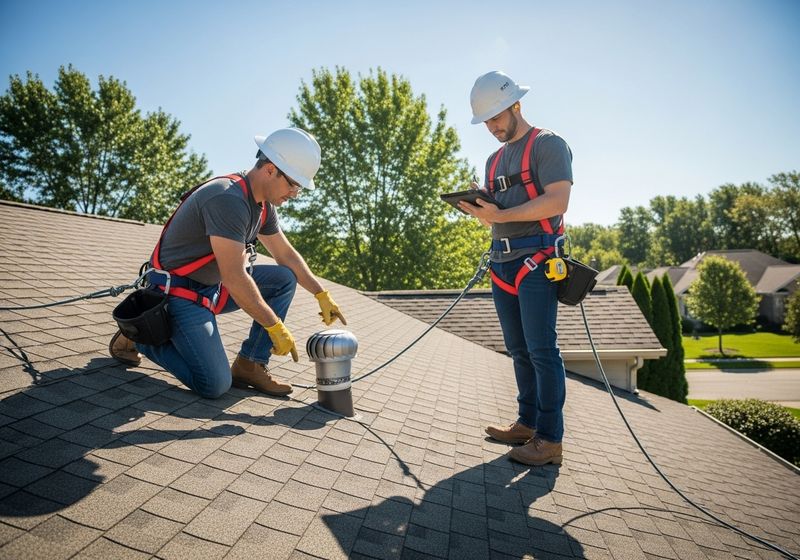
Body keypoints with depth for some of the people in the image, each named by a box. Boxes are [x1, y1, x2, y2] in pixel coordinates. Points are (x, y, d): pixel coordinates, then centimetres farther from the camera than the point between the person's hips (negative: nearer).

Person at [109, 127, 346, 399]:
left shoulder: (264, 205, 2)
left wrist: (322, 295, 6)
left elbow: (287, 255, 13)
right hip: (177, 292, -9)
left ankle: (249, 365, 1)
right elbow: (233, 278, -30)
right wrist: (275, 327, -23)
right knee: (214, 385, -17)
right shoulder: (228, 200, -27)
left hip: (212, 287, 9)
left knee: (284, 279, -1)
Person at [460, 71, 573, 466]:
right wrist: (479, 211, 0)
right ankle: (528, 423, 20)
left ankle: (550, 439, 1)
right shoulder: (495, 159, 23)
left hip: (536, 260, -8)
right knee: (519, 350, 10)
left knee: (541, 350, -7)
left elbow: (557, 200, -15)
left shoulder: (548, 144, -1)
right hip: (502, 262, 8)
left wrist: (501, 215, -20)